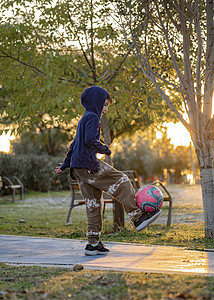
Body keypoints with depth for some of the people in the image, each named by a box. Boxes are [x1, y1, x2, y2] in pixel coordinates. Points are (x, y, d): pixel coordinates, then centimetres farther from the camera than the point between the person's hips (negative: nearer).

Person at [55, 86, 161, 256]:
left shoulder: (84, 119, 26)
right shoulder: (92, 117, -5)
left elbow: (75, 144, 31)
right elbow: (90, 141, -20)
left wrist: (65, 165, 34)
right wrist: (105, 149, -4)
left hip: (79, 168, 10)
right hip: (88, 164, -10)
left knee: (94, 203, 8)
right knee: (121, 182, -8)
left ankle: (93, 243, 7)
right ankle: (137, 217, -11)